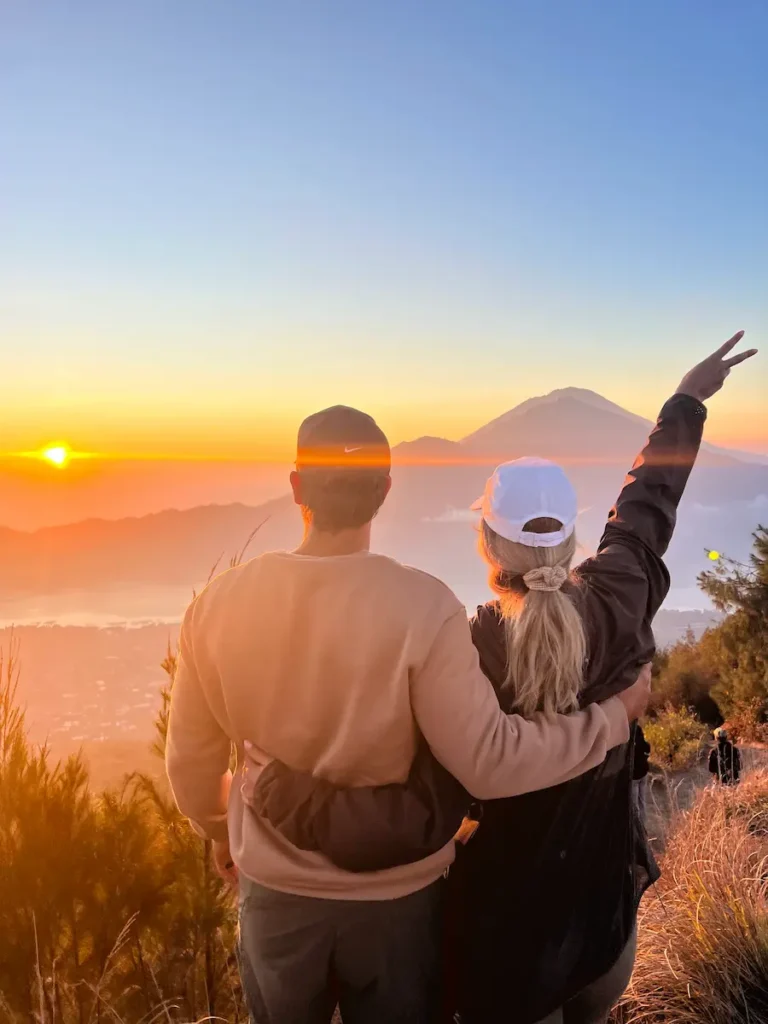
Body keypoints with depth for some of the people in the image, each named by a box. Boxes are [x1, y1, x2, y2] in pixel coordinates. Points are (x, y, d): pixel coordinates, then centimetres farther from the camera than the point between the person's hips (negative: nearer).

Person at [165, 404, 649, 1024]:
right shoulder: (422, 607, -25)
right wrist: (615, 715, -10)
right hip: (396, 893, -1)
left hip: (276, 890, 2)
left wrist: (220, 833, 16)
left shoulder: (221, 601, -15)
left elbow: (190, 762, -4)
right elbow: (490, 764, -23)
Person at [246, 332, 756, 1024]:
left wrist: (281, 786, -31)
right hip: (605, 910, 4)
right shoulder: (618, 612, -17)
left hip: (508, 929, -4)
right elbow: (647, 508, 1)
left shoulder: (467, 662, -30)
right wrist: (686, 403, 17)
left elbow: (420, 817, -35)